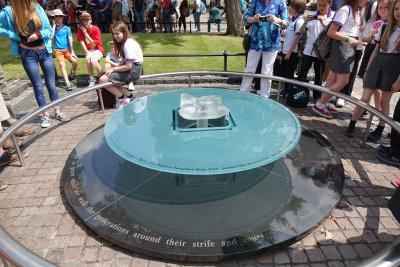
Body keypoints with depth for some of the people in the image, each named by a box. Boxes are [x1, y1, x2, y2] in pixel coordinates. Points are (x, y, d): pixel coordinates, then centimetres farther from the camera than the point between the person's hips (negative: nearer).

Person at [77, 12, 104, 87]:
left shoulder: (96, 29, -10)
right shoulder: (80, 29, 0)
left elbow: (94, 44, -13)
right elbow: (82, 41, -4)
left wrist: (86, 33, -18)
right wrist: (87, 52, -16)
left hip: (97, 50, -3)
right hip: (88, 50, 3)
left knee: (94, 60, -34)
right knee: (88, 59, -31)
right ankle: (92, 80, -18)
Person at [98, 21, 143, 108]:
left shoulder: (128, 44, -18)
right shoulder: (124, 42, 13)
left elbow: (128, 66, -20)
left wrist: (114, 69, -10)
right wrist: (117, 66, 2)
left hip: (133, 71, -10)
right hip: (130, 66, 10)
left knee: (103, 80, -13)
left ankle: (122, 99, 2)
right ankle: (130, 96, 8)